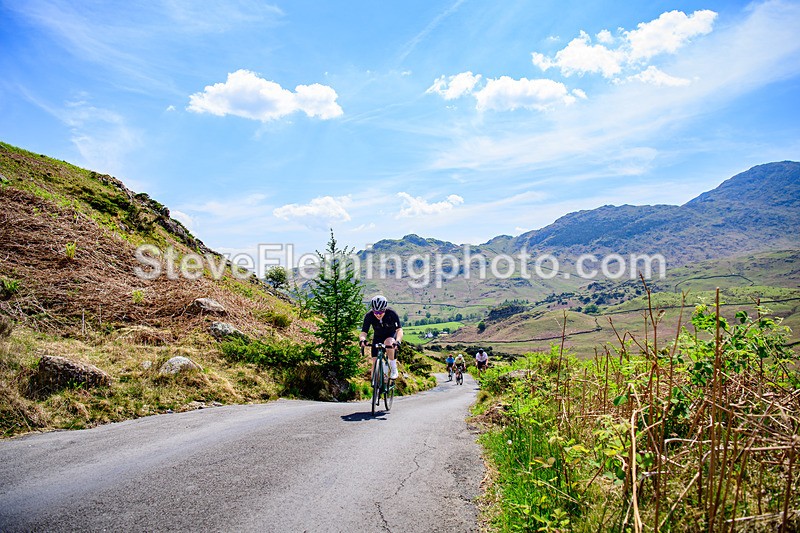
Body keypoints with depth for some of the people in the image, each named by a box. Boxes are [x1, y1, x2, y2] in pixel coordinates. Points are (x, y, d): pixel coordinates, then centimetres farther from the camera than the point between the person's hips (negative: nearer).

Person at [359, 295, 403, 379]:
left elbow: (399, 330, -36)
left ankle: (393, 368, -20)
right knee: (375, 363, -9)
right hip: (378, 337, 2)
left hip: (391, 335, -2)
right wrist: (362, 340, -52)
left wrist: (397, 341, -57)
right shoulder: (369, 316, -25)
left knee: (388, 342, -37)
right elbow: (364, 332, -28)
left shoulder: (391, 313, -30)